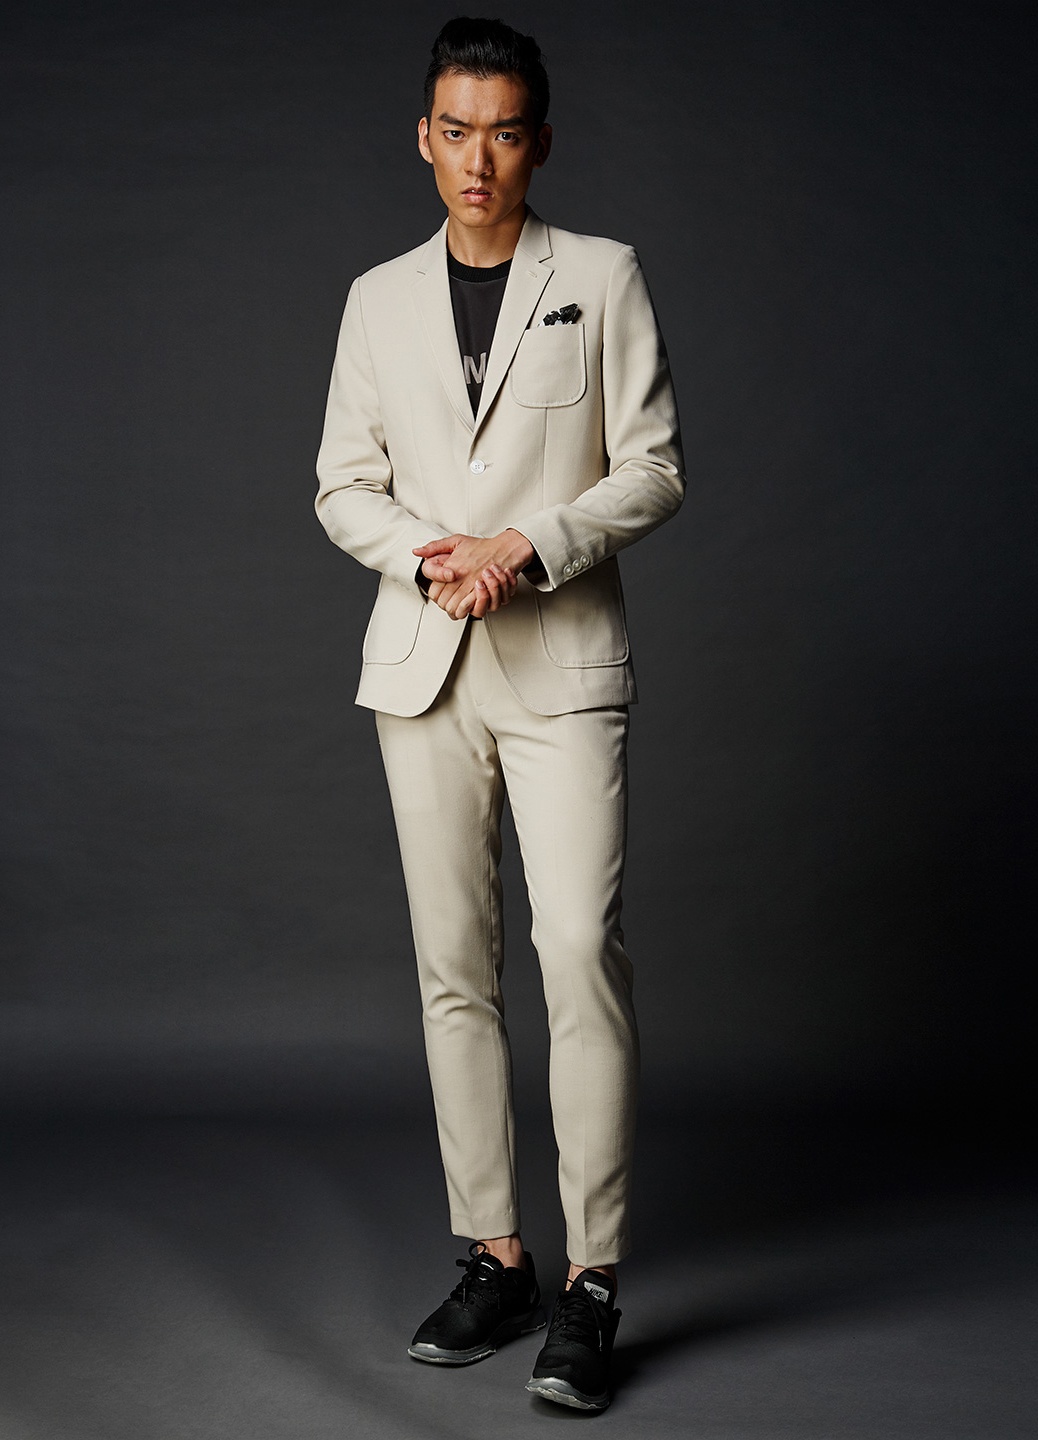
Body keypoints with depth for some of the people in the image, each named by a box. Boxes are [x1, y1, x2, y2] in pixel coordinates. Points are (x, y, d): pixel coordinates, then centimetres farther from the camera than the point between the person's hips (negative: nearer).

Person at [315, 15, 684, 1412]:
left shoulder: (603, 277, 4)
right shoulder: (379, 299, 12)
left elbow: (654, 470, 0)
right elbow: (344, 487, 11)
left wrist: (528, 546, -14)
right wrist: (428, 558, -8)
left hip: (562, 665, -3)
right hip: (422, 667, 3)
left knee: (583, 947, -14)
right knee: (454, 968, 5)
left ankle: (593, 1280, -5)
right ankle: (493, 1255, 15)